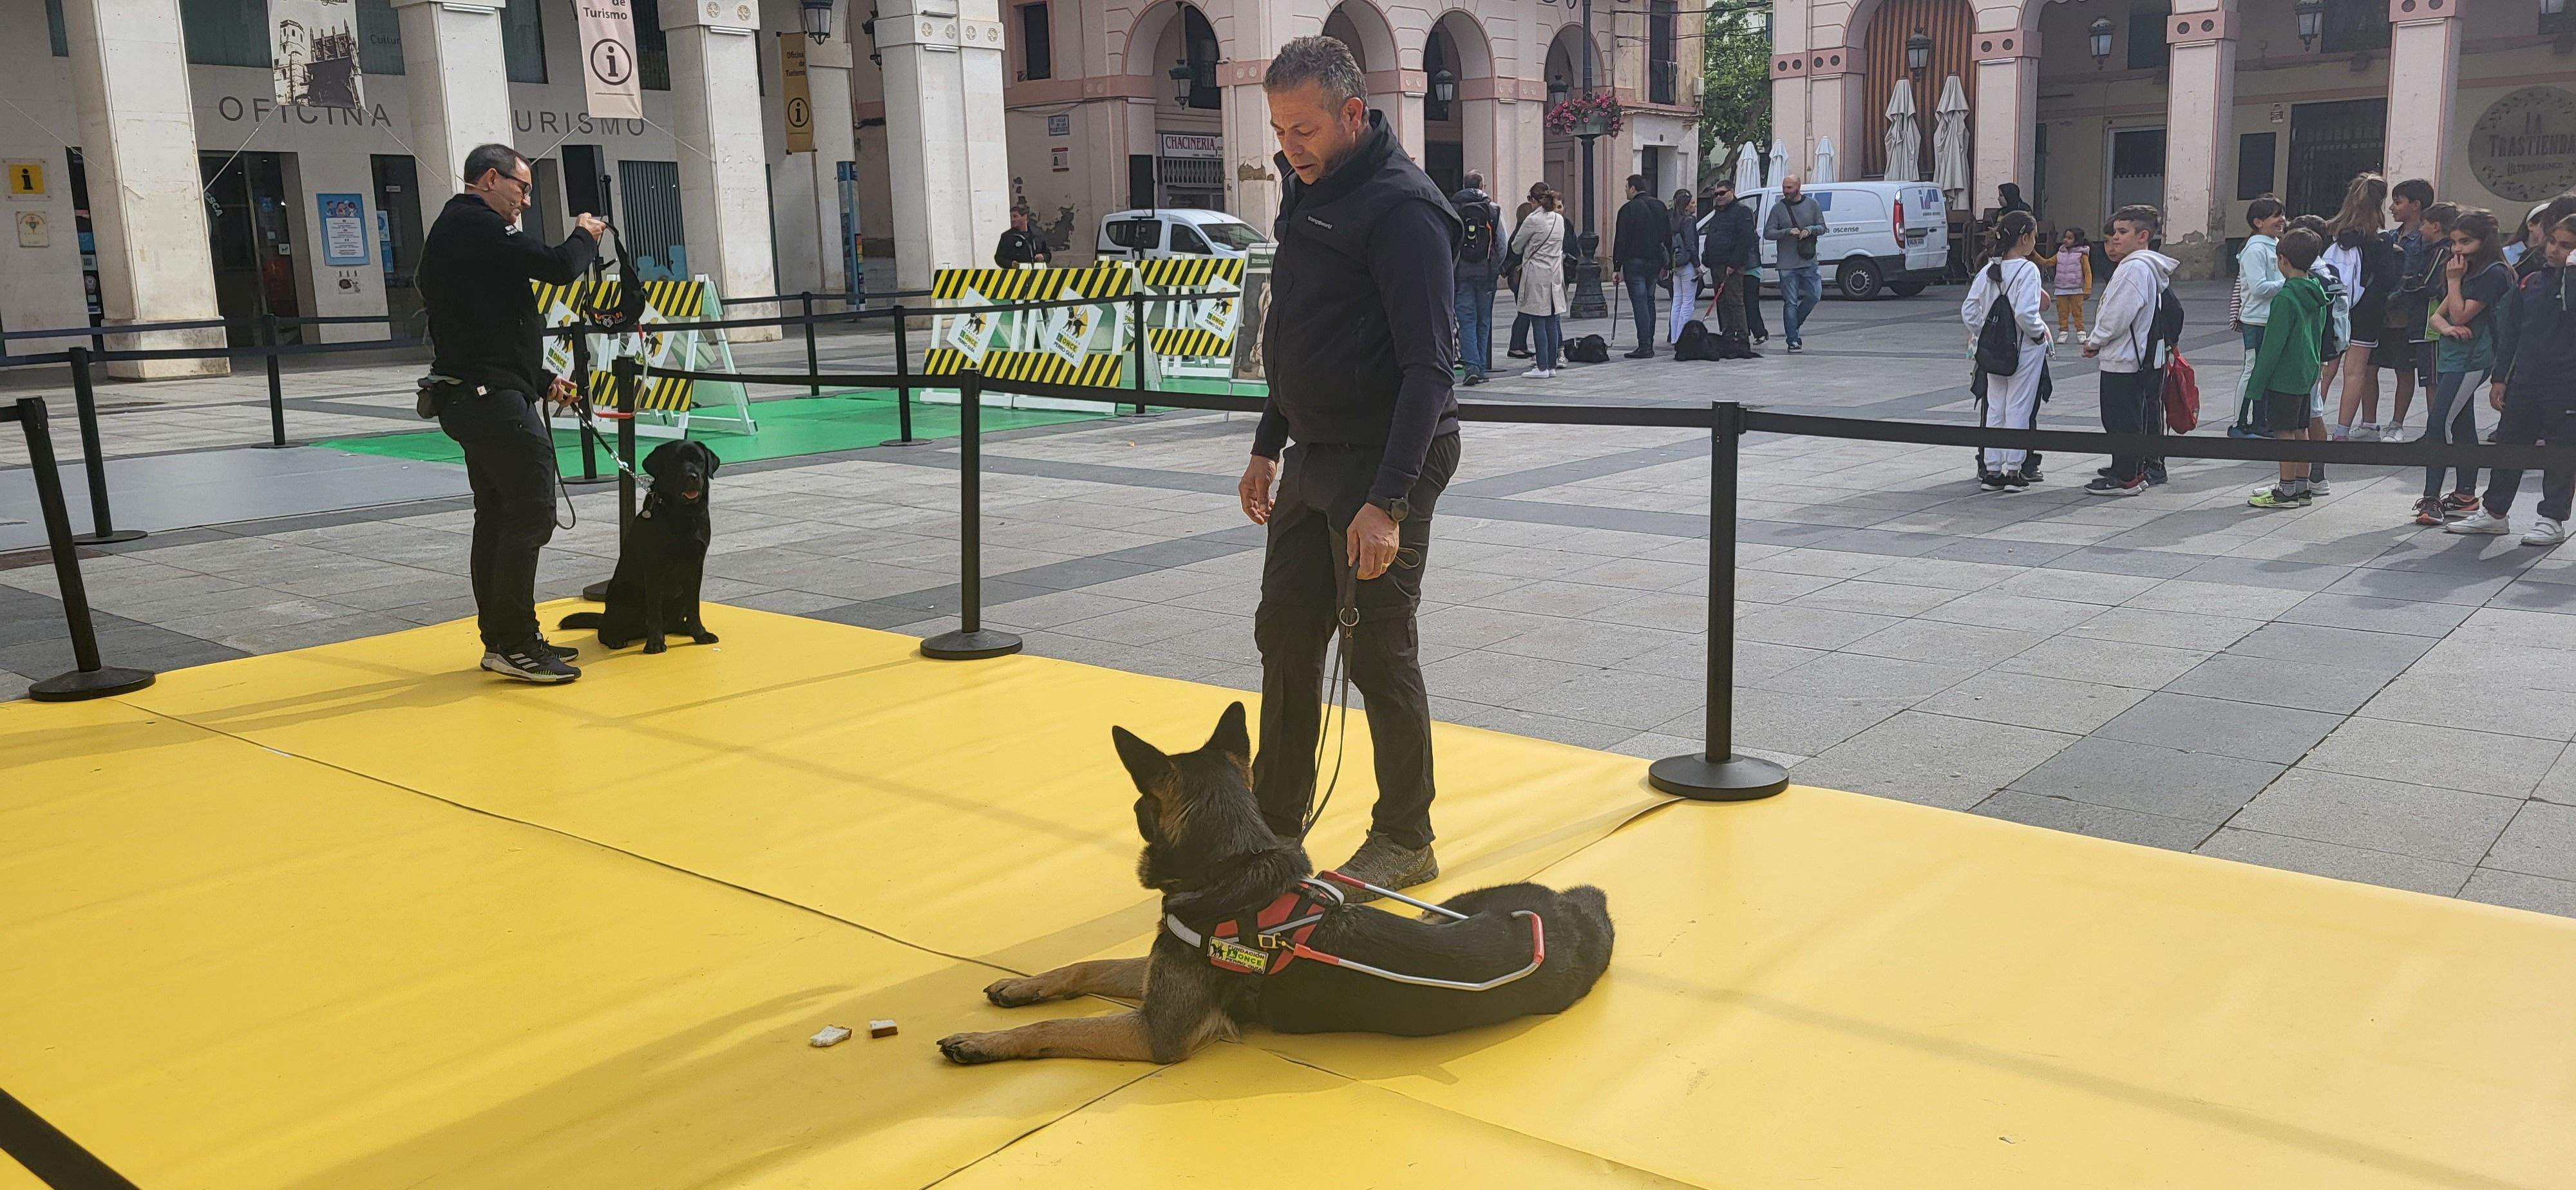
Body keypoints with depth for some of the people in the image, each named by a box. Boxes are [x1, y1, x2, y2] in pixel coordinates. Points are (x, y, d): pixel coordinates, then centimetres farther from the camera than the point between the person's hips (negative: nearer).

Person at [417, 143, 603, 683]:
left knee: (498, 518, 14)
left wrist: (541, 381, 24)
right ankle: (515, 644, -8)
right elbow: (558, 268, -17)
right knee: (530, 513, -10)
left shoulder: (454, 230, 23)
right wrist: (585, 236, 4)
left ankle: (501, 639, 20)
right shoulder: (476, 226, -10)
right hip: (493, 399, -11)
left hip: (471, 399, 11)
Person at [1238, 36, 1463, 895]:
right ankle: (1274, 826, 26)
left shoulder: (1402, 208, -17)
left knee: (1379, 656, 0)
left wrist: (1387, 502, -26)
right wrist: (1267, 446, 19)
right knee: (1285, 639, 13)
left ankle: (1405, 842, 17)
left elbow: (1427, 369, -22)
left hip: (1385, 462, -9)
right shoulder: (1308, 192, 11)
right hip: (1313, 460, 9)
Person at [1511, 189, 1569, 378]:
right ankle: (1552, 366, 9)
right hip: (1555, 273, 6)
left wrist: (1527, 250, 21)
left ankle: (1542, 367, -4)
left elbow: (1516, 246, -1)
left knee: (1538, 322, -3)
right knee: (1552, 321, 8)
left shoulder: (1533, 220, -11)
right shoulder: (1560, 220, 9)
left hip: (1537, 275, -6)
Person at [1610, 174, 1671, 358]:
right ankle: (1649, 345, 15)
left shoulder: (1628, 209, -10)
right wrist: (1666, 265, 19)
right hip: (1655, 263, 7)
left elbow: (1621, 240, -12)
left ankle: (1645, 347, -10)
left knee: (1640, 303, -7)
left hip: (1635, 262, -7)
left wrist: (1617, 267, -10)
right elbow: (1668, 237, 16)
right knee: (1649, 301, 14)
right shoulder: (1660, 206, 12)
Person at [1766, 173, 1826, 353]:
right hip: (1787, 264, -2)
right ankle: (1793, 341, -1)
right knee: (1790, 302, -3)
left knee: (1814, 296, 2)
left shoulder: (1812, 205, 7)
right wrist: (1788, 232, -17)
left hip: (1809, 262, 3)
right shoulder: (1778, 208, 2)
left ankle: (1794, 324, 24)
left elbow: (1822, 228, 9)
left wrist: (1810, 230, -13)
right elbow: (1767, 233, -2)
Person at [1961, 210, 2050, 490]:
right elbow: (2025, 314, -25)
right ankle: (2013, 469, 5)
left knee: (1995, 408, 10)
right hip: (2025, 349, -6)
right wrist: (2040, 332, -8)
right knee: (2019, 408, 2)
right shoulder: (2027, 270, -14)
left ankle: (1991, 469, 12)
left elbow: (1968, 312, 4)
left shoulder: (1988, 270, 4)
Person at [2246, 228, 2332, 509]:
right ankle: (2302, 487, 20)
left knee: (2284, 431, -3)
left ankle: (2287, 491, 1)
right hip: (2307, 374, 9)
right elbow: (2318, 335, 16)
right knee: (2300, 430, 14)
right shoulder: (2318, 295, 8)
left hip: (2284, 377, -9)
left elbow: (2274, 344, -18)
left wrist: (2258, 381, -13)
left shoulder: (2285, 298, -18)